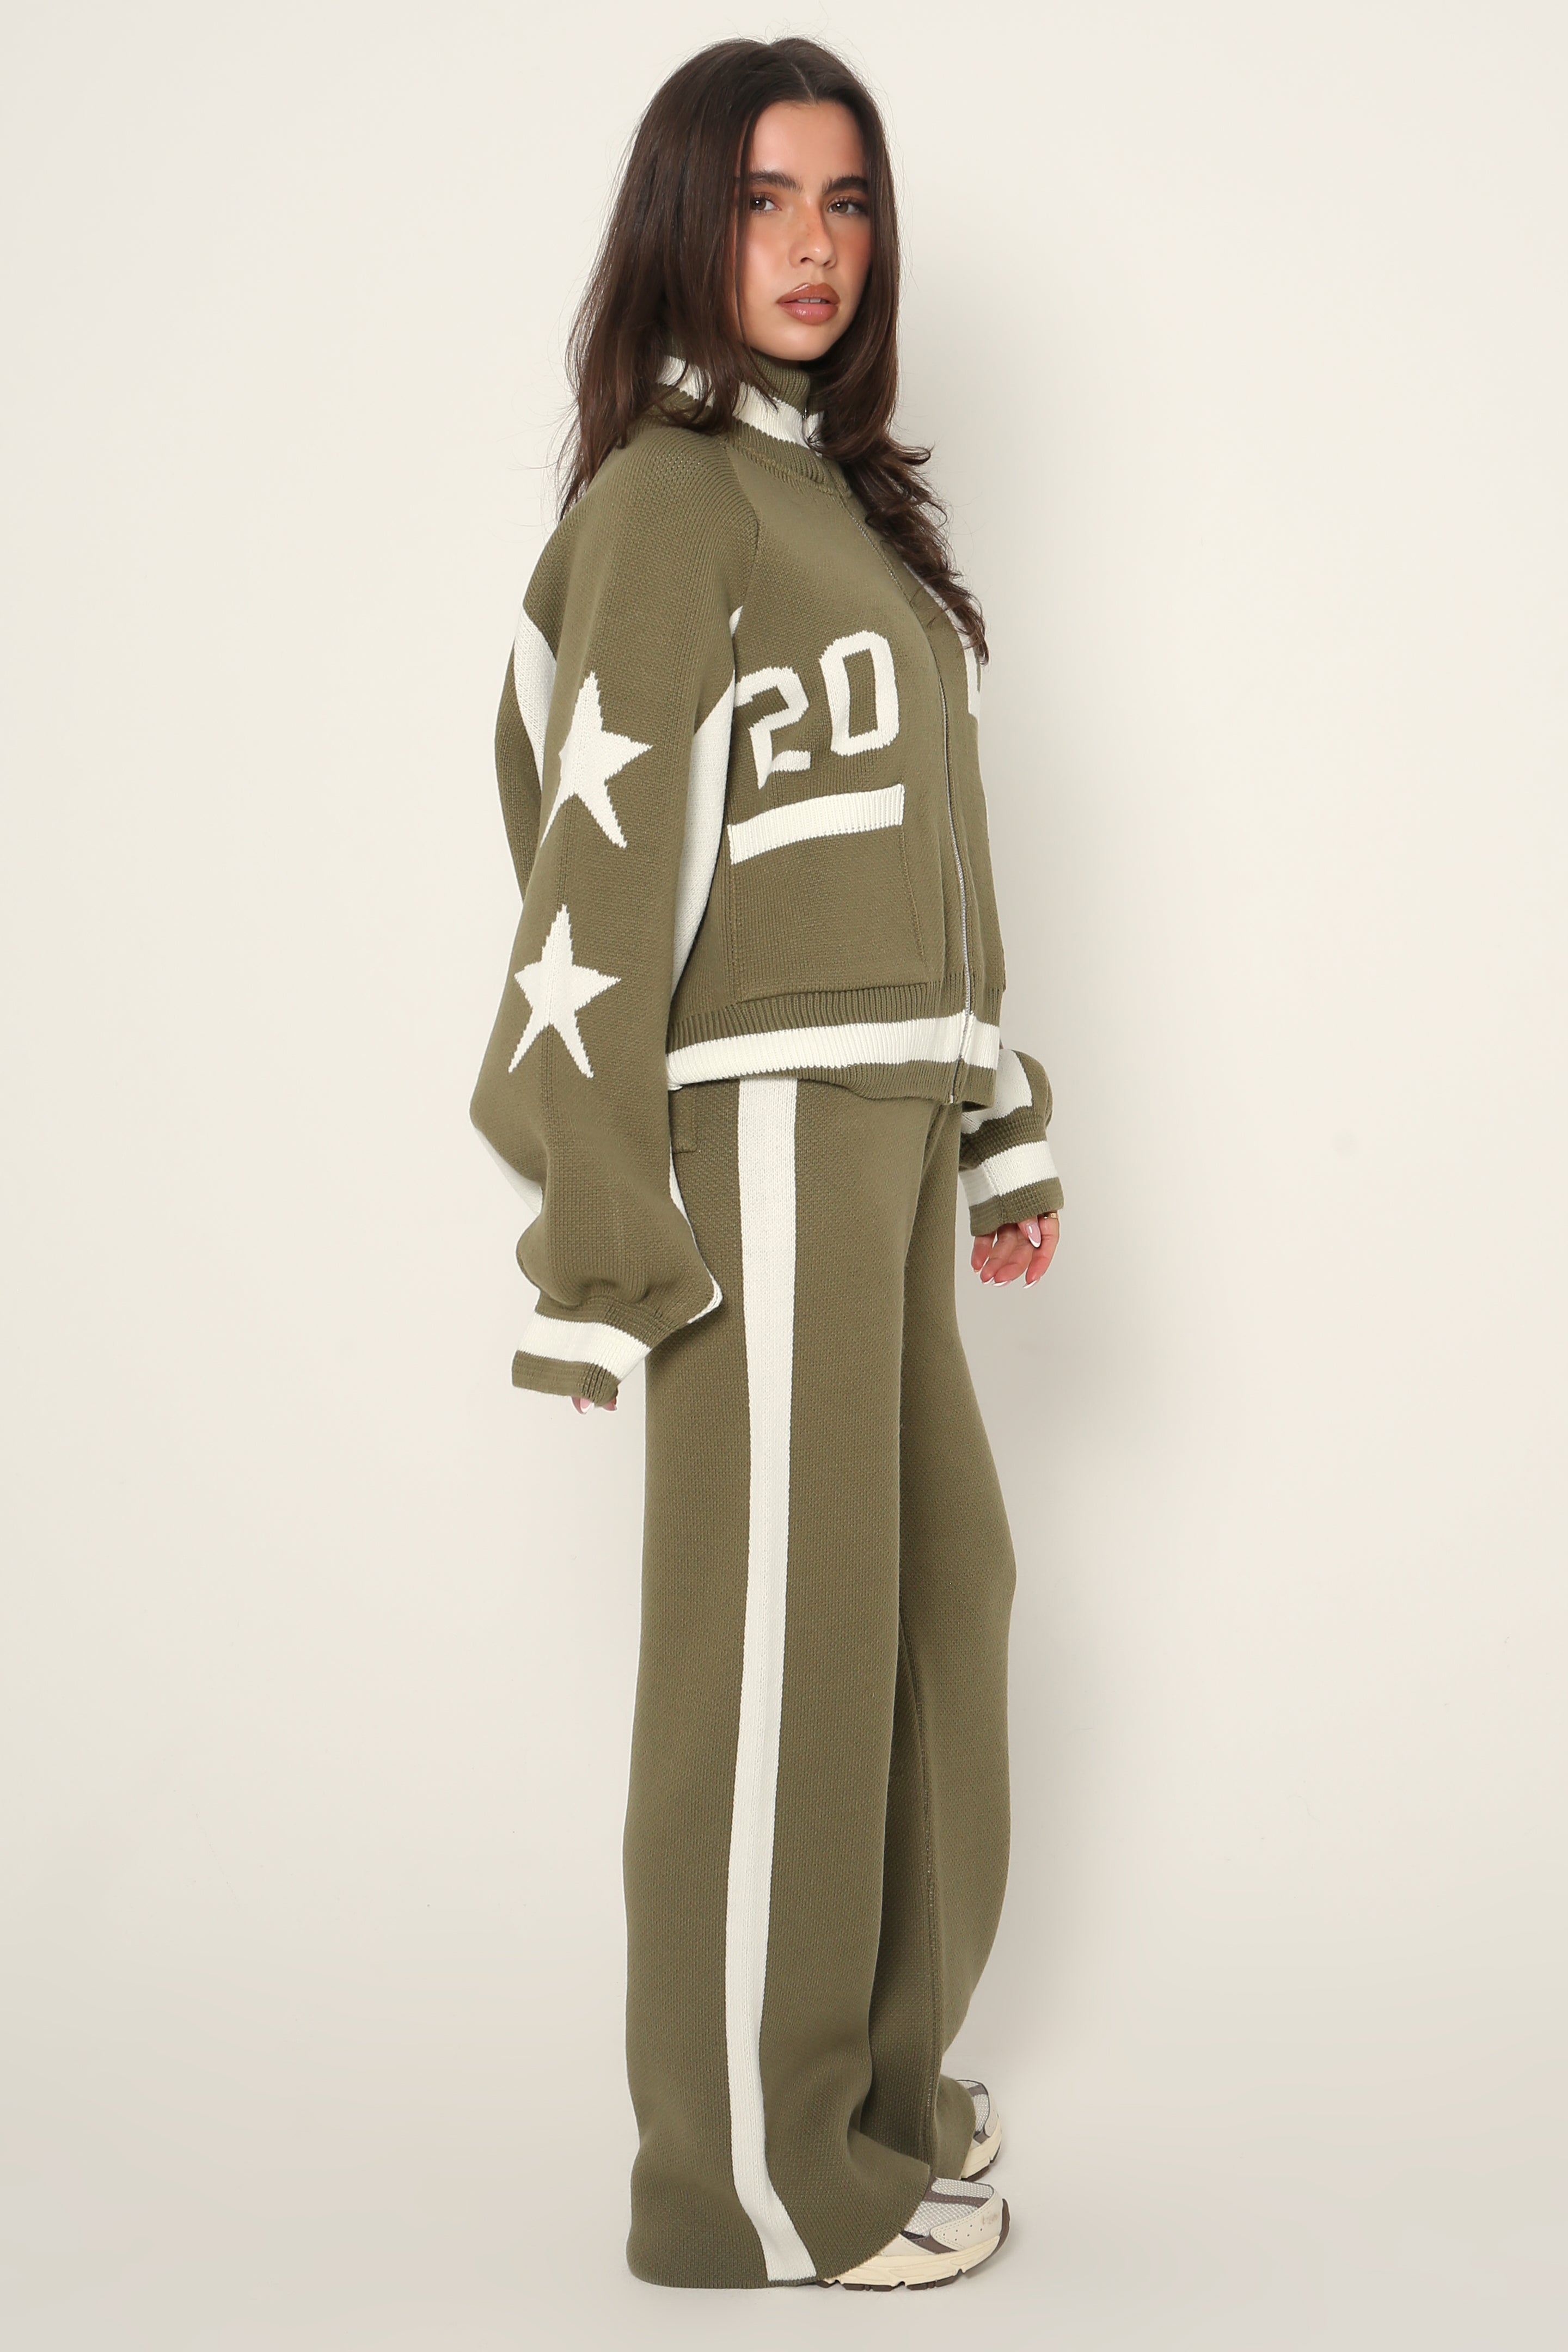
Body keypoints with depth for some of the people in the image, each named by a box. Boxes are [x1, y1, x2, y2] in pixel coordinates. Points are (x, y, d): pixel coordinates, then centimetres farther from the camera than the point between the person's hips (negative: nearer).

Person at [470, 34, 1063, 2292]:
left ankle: (875, 2062, 33)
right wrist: (607, 1240, -19)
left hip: (878, 1120, 9)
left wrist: (1000, 1129, 18)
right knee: (780, 1632, -1)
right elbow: (604, 866, -16)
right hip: (760, 1126, -9)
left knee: (935, 1579, 16)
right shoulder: (668, 497, -11)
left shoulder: (836, 486, 15)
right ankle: (758, 2179, 15)